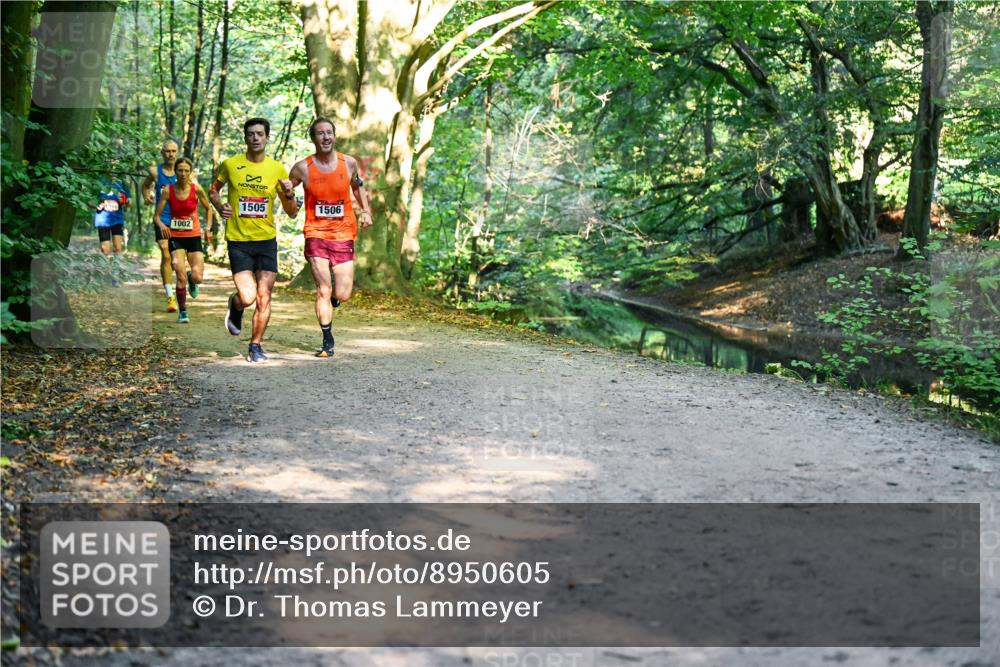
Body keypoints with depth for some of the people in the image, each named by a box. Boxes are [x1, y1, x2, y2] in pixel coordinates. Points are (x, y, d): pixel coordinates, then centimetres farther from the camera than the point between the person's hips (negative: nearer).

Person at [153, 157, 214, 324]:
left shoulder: (196, 189, -6)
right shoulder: (168, 191, -6)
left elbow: (209, 209, 10)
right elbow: (157, 215, -4)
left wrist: (208, 228, 0)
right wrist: (161, 225, -24)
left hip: (194, 237, 1)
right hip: (175, 237, -1)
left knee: (197, 277, -10)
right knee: (181, 277, -12)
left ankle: (192, 281, 30)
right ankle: (182, 312, 6)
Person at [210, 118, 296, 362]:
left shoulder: (277, 169, 1)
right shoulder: (230, 165, -2)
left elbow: (291, 212, 6)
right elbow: (214, 190, 17)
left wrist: (289, 195, -15)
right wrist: (220, 207, -3)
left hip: (267, 240, 2)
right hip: (238, 241, -2)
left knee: (264, 297, -1)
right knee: (247, 297, -12)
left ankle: (255, 346, 16)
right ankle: (235, 307, 25)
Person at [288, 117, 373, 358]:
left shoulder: (349, 163, 1)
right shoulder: (302, 168, -4)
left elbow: (357, 186, 20)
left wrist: (366, 210, 8)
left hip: (343, 234, 2)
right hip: (316, 234, -1)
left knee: (342, 294, -1)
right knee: (323, 290, -7)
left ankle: (330, 300, 37)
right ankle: (327, 340, 7)